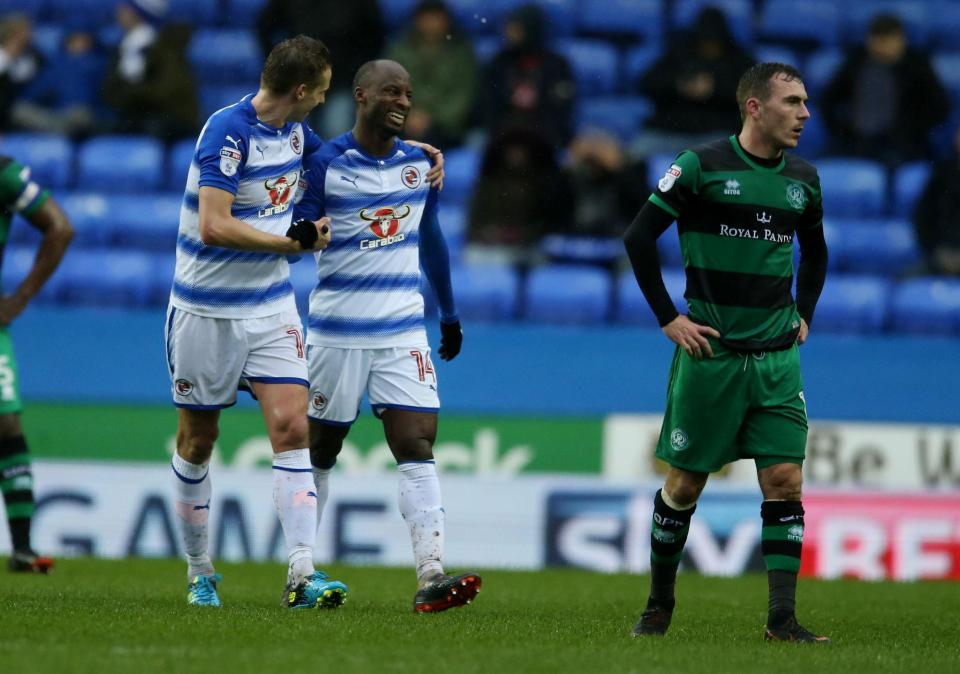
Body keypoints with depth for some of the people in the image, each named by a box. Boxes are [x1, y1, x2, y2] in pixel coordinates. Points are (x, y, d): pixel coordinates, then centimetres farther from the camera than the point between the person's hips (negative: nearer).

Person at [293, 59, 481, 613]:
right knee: (320, 453, 7)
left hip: (404, 333, 3)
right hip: (337, 332, -3)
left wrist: (449, 313, 27)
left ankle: (431, 577, -17)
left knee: (418, 450, -9)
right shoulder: (323, 164, -6)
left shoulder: (420, 164, 8)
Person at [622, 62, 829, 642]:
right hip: (709, 351, -4)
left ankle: (782, 619, -5)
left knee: (786, 481, -6)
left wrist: (804, 315, 15)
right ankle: (659, 605, 21)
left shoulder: (802, 178, 9)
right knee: (685, 483, 4)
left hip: (778, 357, 4)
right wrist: (669, 319, -6)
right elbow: (639, 237, -4)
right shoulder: (702, 166, -8)